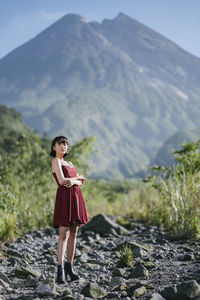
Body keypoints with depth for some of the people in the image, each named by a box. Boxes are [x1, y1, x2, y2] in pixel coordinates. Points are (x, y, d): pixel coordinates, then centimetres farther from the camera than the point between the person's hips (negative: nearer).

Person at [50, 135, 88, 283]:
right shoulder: (55, 161, -2)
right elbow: (62, 181, -15)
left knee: (73, 233, 6)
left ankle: (69, 267, 11)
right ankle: (60, 271, -15)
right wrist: (77, 177, 0)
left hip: (76, 197, 8)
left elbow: (81, 181, 11)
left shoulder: (69, 163, 21)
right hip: (65, 197, -8)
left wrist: (73, 181, -11)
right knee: (64, 234, -13)